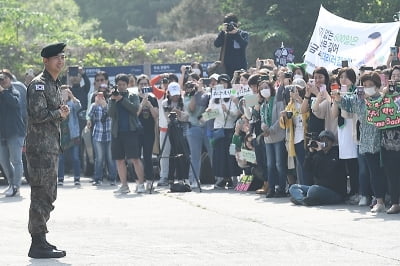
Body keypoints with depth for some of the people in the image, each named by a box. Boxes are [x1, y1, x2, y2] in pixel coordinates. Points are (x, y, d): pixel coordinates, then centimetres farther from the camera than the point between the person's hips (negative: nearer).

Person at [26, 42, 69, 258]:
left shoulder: (55, 84, 19)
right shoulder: (39, 84, -12)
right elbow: (37, 114, -22)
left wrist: (62, 113, 6)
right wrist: (59, 113, -8)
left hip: (51, 146, 10)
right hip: (40, 147, -10)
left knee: (48, 194, 14)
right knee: (42, 194, -10)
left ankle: (40, 239, 21)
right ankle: (38, 244, -9)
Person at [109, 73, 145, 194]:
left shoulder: (133, 96, 8)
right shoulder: (112, 98, 14)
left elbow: (135, 108, -9)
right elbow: (111, 114, 2)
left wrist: (122, 99, -13)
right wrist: (114, 100, -12)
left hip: (131, 131, -4)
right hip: (117, 132, 4)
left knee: (135, 158, -11)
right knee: (119, 160, 4)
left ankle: (141, 184, -8)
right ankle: (124, 185, 11)